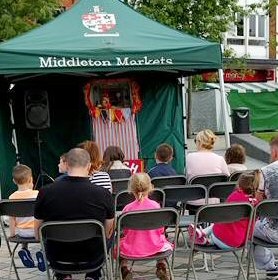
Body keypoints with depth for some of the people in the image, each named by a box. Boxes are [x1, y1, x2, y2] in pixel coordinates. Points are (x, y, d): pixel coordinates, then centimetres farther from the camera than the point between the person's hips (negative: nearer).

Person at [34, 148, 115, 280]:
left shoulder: (45, 192, -14)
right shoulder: (103, 194, -16)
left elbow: (38, 234, -2)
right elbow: (108, 233, -1)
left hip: (58, 259, 1)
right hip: (92, 257, -1)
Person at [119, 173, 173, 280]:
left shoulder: (128, 208, -13)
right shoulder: (155, 205, -10)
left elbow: (124, 232, -4)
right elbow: (161, 230, 0)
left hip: (132, 248, -1)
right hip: (154, 247, 1)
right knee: (167, 245, 34)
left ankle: (124, 269, 11)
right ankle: (161, 266, 15)